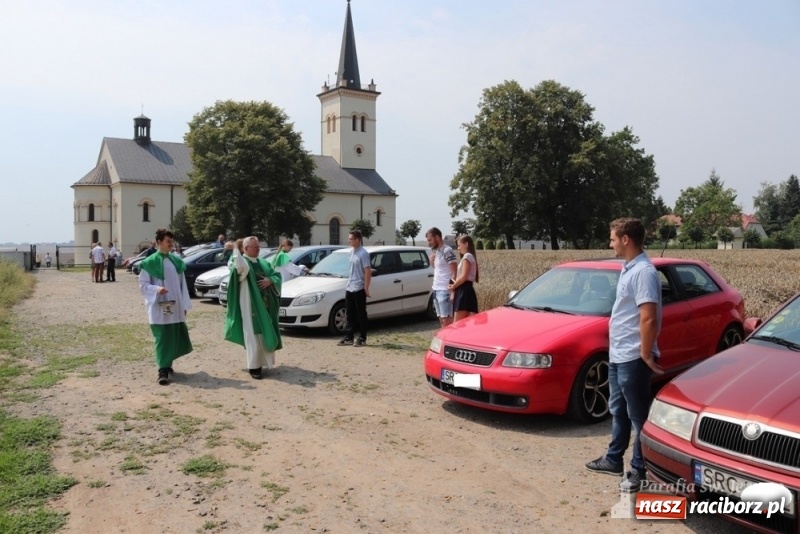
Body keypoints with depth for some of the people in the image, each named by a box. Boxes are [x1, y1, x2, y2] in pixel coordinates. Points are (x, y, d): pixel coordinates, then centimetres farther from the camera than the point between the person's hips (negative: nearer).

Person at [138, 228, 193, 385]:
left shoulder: (176, 261, 8)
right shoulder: (150, 262, -5)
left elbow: (182, 284, 10)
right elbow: (143, 285, -3)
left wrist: (185, 305, 7)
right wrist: (156, 289, -23)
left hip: (175, 307, 5)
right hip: (159, 308, -5)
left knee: (175, 338, 11)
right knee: (162, 338, -6)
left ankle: (167, 364, 29)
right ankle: (162, 371, -2)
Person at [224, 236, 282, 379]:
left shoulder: (263, 263, 16)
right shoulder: (243, 262, -6)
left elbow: (277, 276, 11)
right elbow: (240, 266, -32)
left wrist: (270, 280, -8)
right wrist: (236, 250, -34)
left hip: (265, 305, 7)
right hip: (250, 305, -7)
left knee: (265, 334, 11)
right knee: (254, 336, -6)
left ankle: (263, 362, 24)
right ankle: (254, 366, 1)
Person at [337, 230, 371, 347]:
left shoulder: (363, 253, -13)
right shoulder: (352, 252, 12)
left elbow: (368, 272, -16)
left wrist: (366, 288, -18)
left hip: (359, 288, -8)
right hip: (349, 288, 8)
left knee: (361, 314, 1)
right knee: (350, 314, 11)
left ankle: (362, 338, 8)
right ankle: (348, 337, 17)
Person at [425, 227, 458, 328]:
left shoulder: (447, 251, -11)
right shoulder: (436, 251, 15)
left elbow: (455, 272, -14)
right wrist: (432, 263, 3)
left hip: (445, 290, -9)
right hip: (436, 290, 9)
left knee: (446, 320, -8)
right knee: (441, 319, 11)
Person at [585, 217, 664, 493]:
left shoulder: (644, 272, -20)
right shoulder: (628, 269, 12)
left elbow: (649, 319, -25)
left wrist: (646, 355, -19)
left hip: (632, 358, -10)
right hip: (617, 355, 10)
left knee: (638, 415, 4)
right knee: (618, 411, 20)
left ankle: (640, 470, 16)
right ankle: (613, 460, 34)